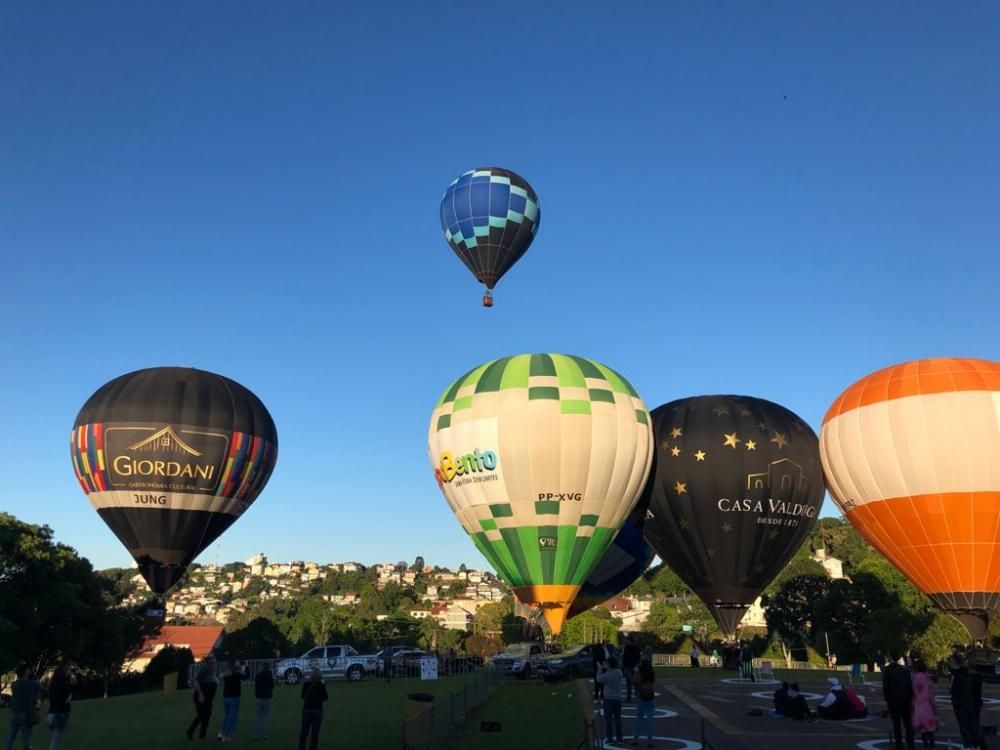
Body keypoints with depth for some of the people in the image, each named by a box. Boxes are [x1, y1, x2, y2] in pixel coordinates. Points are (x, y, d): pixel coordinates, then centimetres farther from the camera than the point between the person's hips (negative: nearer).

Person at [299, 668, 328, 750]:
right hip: (317, 710, -2)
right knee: (315, 732, 4)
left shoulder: (306, 684, -1)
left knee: (304, 731, 11)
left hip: (306, 710, 3)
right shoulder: (321, 685, -9)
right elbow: (325, 698, -4)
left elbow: (303, 696, 11)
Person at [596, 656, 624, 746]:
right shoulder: (619, 672, -7)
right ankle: (619, 738, 17)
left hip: (608, 699, -5)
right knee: (617, 718, 14)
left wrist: (601, 669, 5)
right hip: (618, 698, 5)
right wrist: (607, 669, 10)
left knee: (608, 719, 5)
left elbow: (598, 679, -4)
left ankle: (610, 738, 7)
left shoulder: (607, 675, -21)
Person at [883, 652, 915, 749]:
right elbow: (910, 686, 4)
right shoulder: (905, 669, 4)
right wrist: (910, 699, 12)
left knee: (896, 724, 1)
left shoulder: (886, 670, -9)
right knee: (908, 723, 12)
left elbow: (885, 687, -11)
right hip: (906, 701, 4)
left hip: (893, 701, -4)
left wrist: (887, 700, -2)